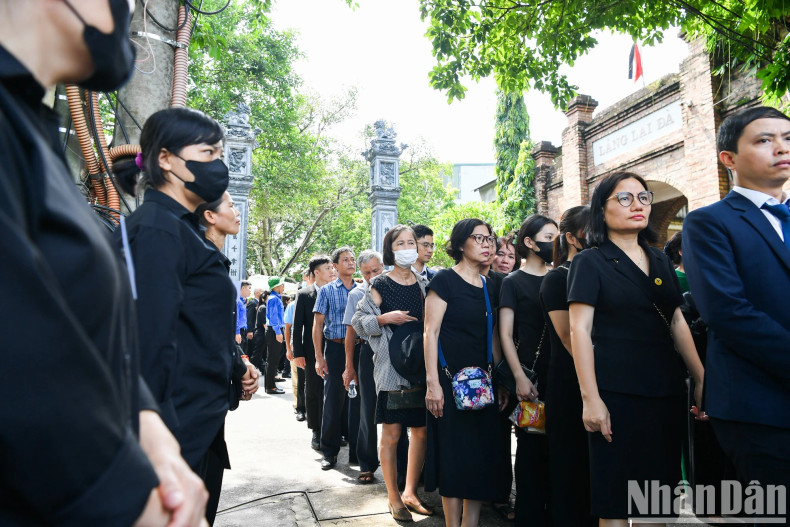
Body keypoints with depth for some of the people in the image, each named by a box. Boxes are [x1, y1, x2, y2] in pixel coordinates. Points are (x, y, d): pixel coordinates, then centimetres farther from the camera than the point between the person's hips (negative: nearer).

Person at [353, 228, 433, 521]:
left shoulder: (424, 284, 10)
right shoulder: (381, 284, -2)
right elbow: (360, 322, -3)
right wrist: (386, 318, -18)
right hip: (391, 366, -4)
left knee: (421, 431, 9)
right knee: (392, 433, 1)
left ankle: (410, 492, 26)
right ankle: (394, 498, 18)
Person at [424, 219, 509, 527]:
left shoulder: (488, 287, 12)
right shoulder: (445, 280, -6)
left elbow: (492, 337, 14)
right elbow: (431, 331, -11)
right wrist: (432, 382, -17)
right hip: (451, 381, -6)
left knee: (482, 455, 8)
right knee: (454, 457, 1)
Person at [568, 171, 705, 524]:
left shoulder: (660, 261, 14)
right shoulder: (590, 262, -4)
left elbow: (678, 324, 16)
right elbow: (580, 330, -10)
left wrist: (702, 379, 8)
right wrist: (590, 398, -17)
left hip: (665, 389, 6)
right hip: (616, 391, -6)